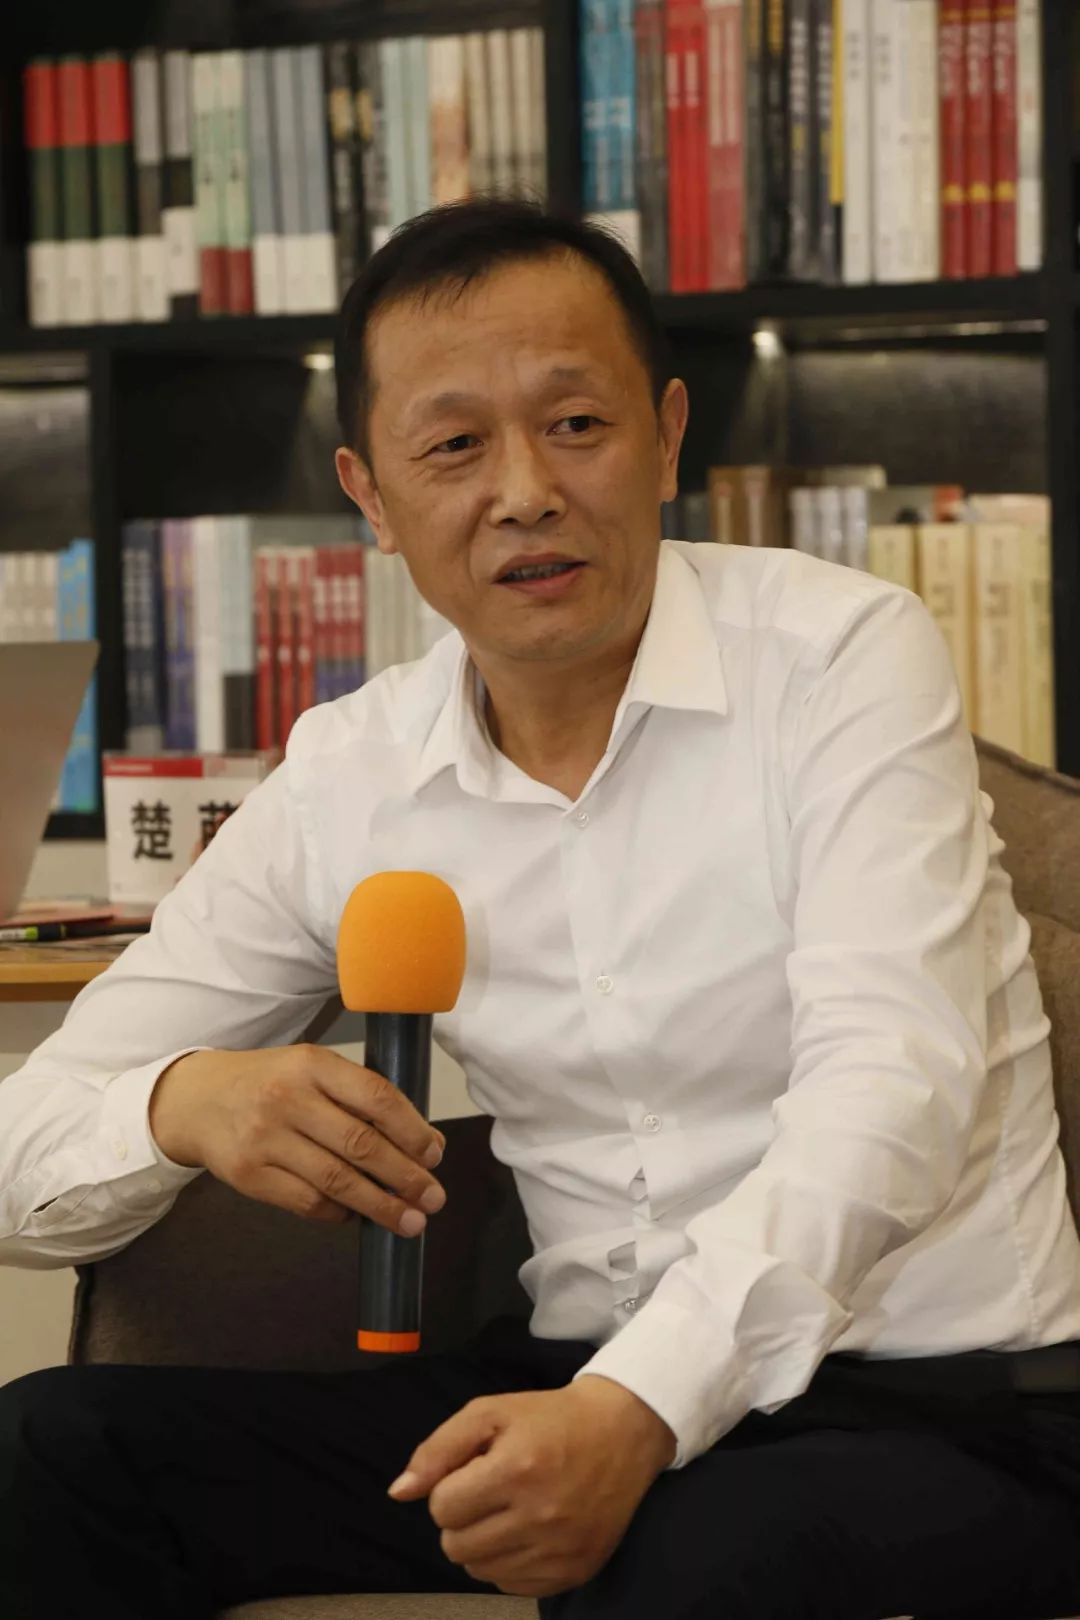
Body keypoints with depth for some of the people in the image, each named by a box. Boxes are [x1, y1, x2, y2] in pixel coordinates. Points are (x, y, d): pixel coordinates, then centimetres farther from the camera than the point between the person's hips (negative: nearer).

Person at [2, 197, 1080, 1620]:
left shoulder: (844, 657, -6)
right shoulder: (343, 783, 5)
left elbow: (887, 1089, -19)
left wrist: (639, 1411, -34)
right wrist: (180, 1107, -20)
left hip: (946, 1401, -4)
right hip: (578, 1391, 5)